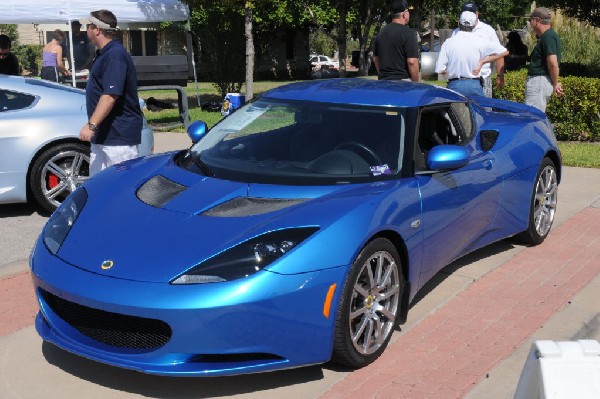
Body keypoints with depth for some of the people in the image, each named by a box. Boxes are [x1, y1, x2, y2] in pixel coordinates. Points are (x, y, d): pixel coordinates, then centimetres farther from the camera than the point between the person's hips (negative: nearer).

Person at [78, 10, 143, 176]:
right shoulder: (104, 54, 18)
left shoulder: (115, 55, -17)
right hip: (103, 134, 11)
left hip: (119, 136, -11)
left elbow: (110, 95, -26)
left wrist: (92, 125, -29)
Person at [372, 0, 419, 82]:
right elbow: (412, 62, -16)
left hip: (383, 81, 7)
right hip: (403, 80, -7)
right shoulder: (408, 33, -11)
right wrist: (416, 83, -7)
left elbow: (375, 59, 18)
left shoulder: (381, 33, 11)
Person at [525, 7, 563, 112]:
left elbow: (553, 64, -21)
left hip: (539, 81, -11)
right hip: (536, 80, 11)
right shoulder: (546, 36, 15)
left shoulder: (548, 37, -16)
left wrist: (555, 84, -11)